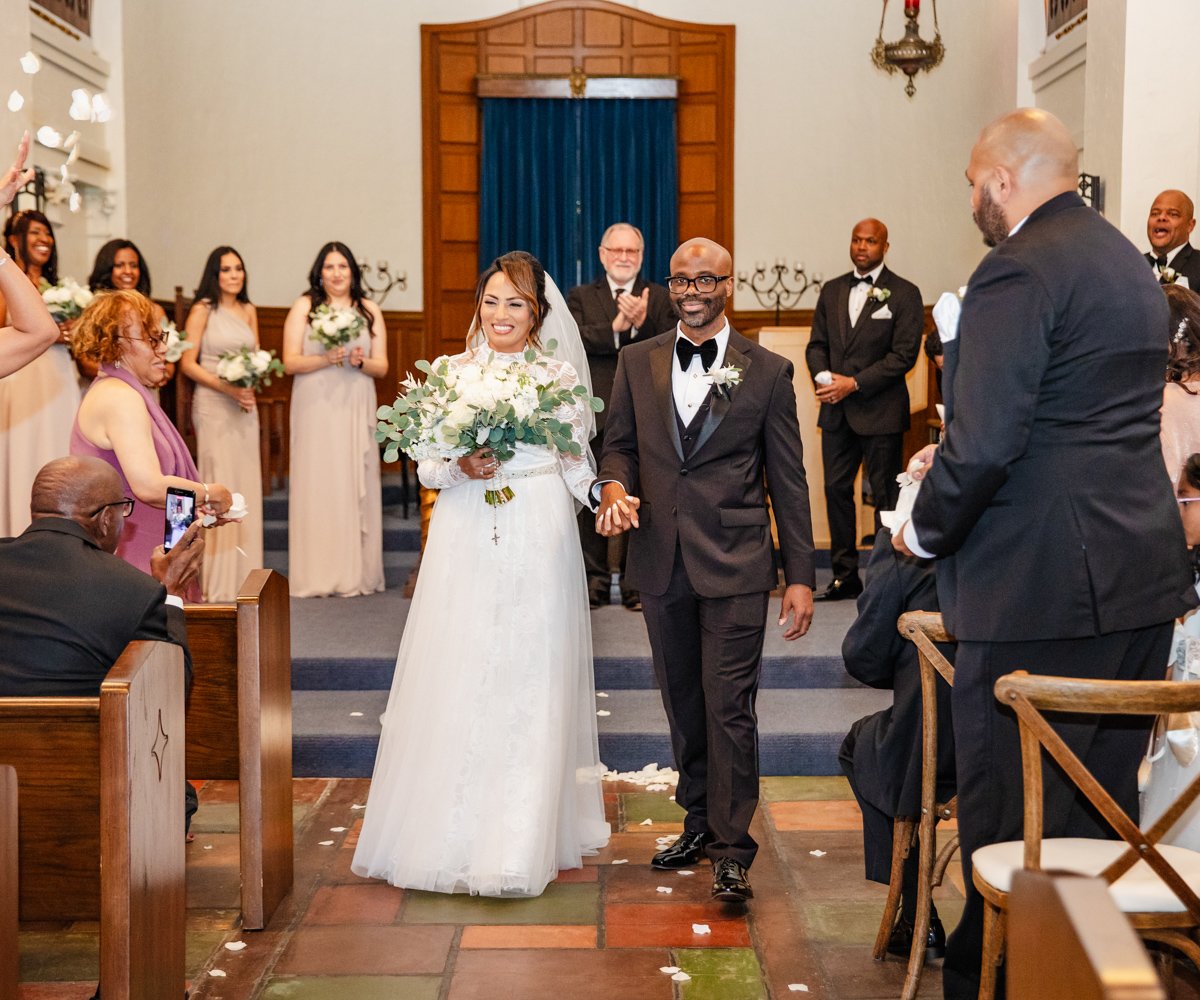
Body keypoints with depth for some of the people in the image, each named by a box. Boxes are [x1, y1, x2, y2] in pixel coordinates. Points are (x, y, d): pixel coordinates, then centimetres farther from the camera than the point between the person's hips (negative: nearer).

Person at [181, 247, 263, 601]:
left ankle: (243, 575, 12)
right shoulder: (203, 309, -3)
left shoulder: (249, 311, 13)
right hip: (213, 406, -5)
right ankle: (217, 581, -2)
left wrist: (251, 386, -4)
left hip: (245, 407, 5)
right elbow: (187, 363, -7)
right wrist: (227, 388, -16)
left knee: (246, 485, 5)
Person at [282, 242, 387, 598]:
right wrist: (326, 359, -16)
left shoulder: (370, 310, 11)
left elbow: (382, 367, 8)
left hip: (356, 410, 2)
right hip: (316, 409, -2)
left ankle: (357, 573, 5)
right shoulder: (304, 306, 5)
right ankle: (318, 575, -1)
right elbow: (290, 362, -1)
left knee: (355, 485, 0)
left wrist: (361, 362, -12)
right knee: (317, 484, -4)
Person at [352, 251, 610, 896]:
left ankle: (522, 839, 10)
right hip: (464, 548, 1)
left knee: (529, 687, 1)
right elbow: (428, 468, 8)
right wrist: (461, 465, -12)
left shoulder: (558, 379, 4)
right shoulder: (452, 373, 7)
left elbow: (578, 473, 7)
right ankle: (451, 834, 14)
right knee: (456, 682, 1)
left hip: (537, 548, -1)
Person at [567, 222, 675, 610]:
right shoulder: (581, 297, 10)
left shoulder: (659, 298, 7)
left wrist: (642, 323, -25)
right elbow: (574, 339, -9)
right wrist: (616, 327, -22)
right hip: (594, 416, 1)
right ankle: (594, 578, 16)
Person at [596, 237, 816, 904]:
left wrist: (800, 577, -2)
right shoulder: (637, 362, 9)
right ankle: (700, 822, 29)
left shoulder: (767, 372, 1)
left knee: (729, 705, -6)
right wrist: (615, 484, -10)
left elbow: (788, 481, 1)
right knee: (681, 701, 13)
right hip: (661, 562, 4)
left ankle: (732, 849, 3)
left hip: (735, 566, -3)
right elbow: (619, 443, 15)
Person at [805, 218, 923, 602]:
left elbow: (904, 354, -11)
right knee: (836, 489, 7)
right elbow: (817, 344, 13)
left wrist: (855, 383, -16)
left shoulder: (904, 294, -3)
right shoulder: (832, 290, 13)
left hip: (880, 411, -5)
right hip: (836, 411, 5)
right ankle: (845, 576, 16)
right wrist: (824, 377, -9)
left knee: (885, 496, 1)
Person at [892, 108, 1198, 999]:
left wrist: (926, 531, -3)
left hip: (1041, 586, -9)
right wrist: (953, 466, 22)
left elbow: (984, 443, -20)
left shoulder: (1020, 269, -14)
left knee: (1007, 810, 2)